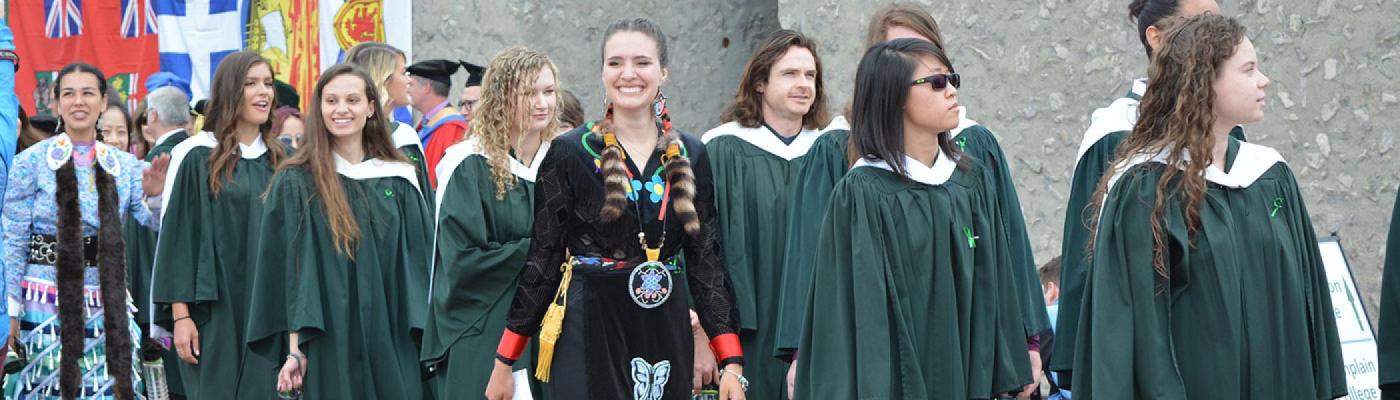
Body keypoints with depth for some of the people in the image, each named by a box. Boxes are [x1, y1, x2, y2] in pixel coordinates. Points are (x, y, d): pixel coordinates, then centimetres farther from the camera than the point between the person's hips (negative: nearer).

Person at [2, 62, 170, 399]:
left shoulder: (124, 165, 9)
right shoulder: (32, 162, 0)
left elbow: (158, 224, 3)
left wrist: (154, 196, -18)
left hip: (106, 305, 3)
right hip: (46, 304, -3)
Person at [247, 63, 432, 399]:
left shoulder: (398, 181, 9)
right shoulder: (294, 183, 0)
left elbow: (418, 261, 10)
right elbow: (289, 272, -3)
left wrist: (429, 338, 2)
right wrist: (295, 350, -10)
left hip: (392, 352, 3)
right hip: (328, 354, -3)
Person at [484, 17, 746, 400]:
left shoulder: (690, 155, 5)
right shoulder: (570, 152, -3)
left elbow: (707, 259, 6)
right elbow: (541, 259, -1)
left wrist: (732, 363, -1)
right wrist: (505, 362, -3)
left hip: (667, 335, 3)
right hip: (589, 335, -3)